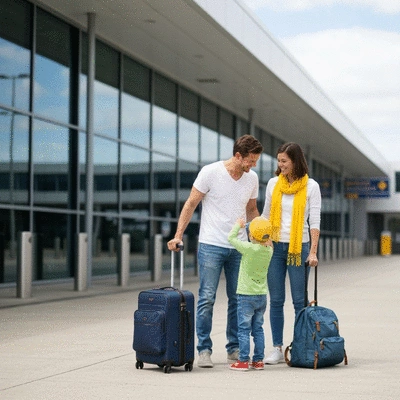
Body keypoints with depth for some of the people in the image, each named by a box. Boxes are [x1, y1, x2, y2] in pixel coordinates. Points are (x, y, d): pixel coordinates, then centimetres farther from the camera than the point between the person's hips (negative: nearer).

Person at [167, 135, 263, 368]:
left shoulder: (252, 178, 6)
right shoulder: (210, 172, -9)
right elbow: (191, 204, -4)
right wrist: (178, 235, -10)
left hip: (239, 248, 5)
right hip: (211, 245, -5)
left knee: (238, 300, 8)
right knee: (207, 299, -6)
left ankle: (235, 348, 18)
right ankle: (204, 350, 2)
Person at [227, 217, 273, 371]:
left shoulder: (248, 248, -18)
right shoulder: (269, 250, -2)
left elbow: (231, 238, -6)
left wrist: (238, 225, 8)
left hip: (246, 295, -6)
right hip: (262, 295, 6)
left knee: (243, 330, 0)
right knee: (258, 329, 13)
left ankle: (243, 361, 0)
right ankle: (258, 360, 15)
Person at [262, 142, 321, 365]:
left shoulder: (310, 186, -1)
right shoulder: (273, 184, 9)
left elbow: (315, 221, -3)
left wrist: (313, 251, -11)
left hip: (298, 247, -3)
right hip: (275, 246, 3)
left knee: (300, 300, -1)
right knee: (276, 300, 3)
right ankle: (278, 349, 7)